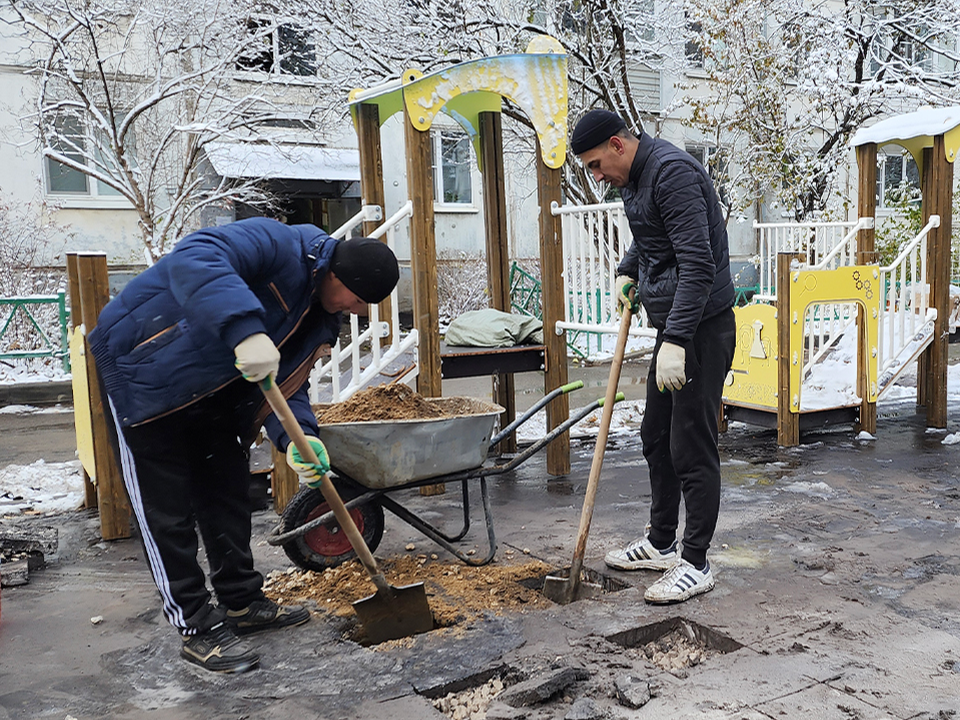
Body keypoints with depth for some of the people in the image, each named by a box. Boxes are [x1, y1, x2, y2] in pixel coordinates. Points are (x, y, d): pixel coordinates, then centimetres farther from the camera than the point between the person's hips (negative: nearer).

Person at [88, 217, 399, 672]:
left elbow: (286, 380, -3)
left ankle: (243, 603, 28)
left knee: (229, 494, 13)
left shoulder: (319, 315, 1)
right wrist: (245, 330, -58)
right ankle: (197, 627, 9)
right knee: (167, 511, -2)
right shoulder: (277, 244, -27)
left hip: (209, 390, 9)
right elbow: (194, 259, -45)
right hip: (142, 370, -9)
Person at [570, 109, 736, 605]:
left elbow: (698, 264, -26)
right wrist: (628, 271, 15)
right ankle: (660, 543, 30)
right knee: (656, 437, 16)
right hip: (673, 327, 10)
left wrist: (675, 341, -31)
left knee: (692, 448, -4)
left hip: (702, 330, -10)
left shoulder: (673, 172, -18)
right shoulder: (635, 178, 13)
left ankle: (695, 564, 9)